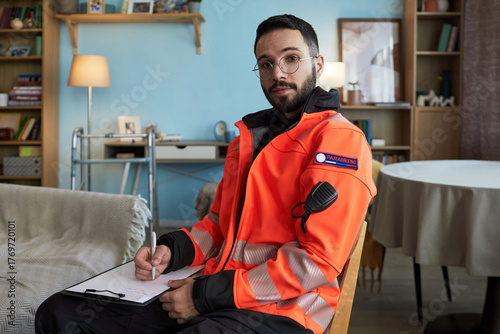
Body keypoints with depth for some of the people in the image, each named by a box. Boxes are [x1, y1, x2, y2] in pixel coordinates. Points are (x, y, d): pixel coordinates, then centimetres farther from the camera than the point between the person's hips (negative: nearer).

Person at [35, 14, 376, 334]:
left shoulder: (340, 138, -7)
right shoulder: (247, 137, 20)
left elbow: (318, 261, -16)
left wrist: (208, 294, -15)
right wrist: (172, 250, 4)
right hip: (215, 292, 8)